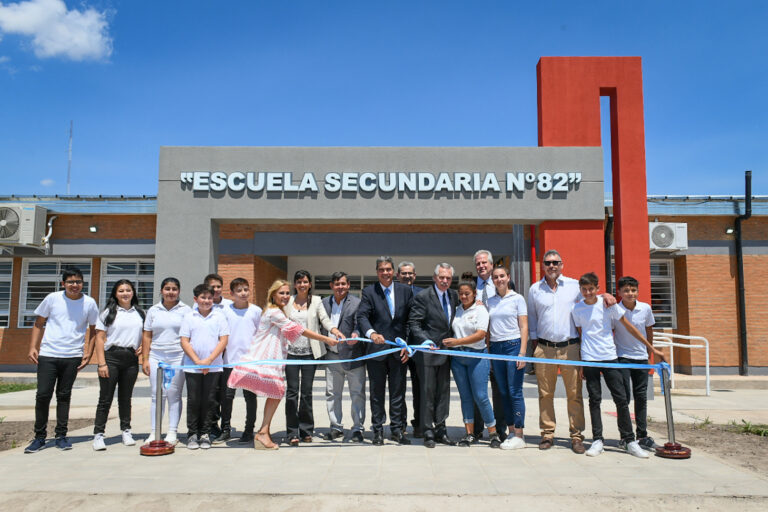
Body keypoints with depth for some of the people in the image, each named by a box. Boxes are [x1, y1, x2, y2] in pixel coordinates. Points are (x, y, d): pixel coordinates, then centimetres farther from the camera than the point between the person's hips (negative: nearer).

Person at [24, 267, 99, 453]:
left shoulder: (89, 303, 0)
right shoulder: (52, 298, 0)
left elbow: (93, 330, 9)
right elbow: (39, 324, 9)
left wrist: (88, 353, 2)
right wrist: (32, 347, 0)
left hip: (73, 357, 0)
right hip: (47, 355, 0)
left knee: (64, 396, 8)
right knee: (43, 395, -1)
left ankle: (61, 436, 18)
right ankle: (39, 437, 13)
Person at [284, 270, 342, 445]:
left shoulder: (316, 301, 7)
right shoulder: (288, 301, 8)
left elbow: (325, 320, -1)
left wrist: (336, 332, -21)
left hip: (309, 352, 0)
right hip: (291, 352, 0)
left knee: (306, 391, 4)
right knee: (292, 391, -2)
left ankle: (306, 431, 16)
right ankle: (292, 433, 5)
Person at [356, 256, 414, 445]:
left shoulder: (405, 291, 7)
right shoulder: (369, 292, 1)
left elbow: (411, 320, 6)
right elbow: (362, 316, -12)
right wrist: (371, 333, -31)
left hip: (399, 350, 2)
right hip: (377, 349, -1)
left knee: (398, 392, 8)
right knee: (377, 393, 7)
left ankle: (397, 429, 19)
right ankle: (378, 431, 18)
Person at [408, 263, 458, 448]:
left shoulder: (453, 296, 9)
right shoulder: (422, 297, -10)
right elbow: (414, 325, -13)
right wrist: (428, 343, -22)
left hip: (445, 351, 6)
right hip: (427, 352, -6)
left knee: (443, 392, 11)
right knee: (427, 392, 1)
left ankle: (440, 430, 21)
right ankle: (428, 432, 12)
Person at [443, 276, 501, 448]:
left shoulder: (480, 309, -3)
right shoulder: (457, 310, 11)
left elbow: (480, 334, -13)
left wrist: (457, 342, -17)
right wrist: (449, 343, 2)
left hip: (476, 355, -4)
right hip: (457, 356, 5)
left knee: (480, 396, -5)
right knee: (465, 396, 7)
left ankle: (493, 433, 9)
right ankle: (469, 434, 14)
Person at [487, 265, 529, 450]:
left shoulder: (517, 298, 0)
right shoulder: (490, 301, 13)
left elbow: (524, 327, -3)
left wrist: (522, 352, -11)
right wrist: (487, 350, 8)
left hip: (513, 345, -5)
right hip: (495, 347, 5)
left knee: (515, 392, -5)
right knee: (503, 392, 7)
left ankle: (519, 436, 2)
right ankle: (511, 432, 16)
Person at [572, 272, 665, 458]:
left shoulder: (608, 304, -1)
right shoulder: (577, 309, 3)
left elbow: (629, 327, 5)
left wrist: (652, 348, 7)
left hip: (610, 357, 0)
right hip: (589, 359, 0)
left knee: (621, 399, 0)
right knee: (594, 399, 4)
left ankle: (628, 440, 10)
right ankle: (597, 440, 12)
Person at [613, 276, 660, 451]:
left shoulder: (645, 308, -3)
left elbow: (649, 331, 11)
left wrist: (649, 350, 18)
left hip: (641, 357, 3)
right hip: (622, 357, -3)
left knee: (641, 397, 9)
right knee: (624, 396, -3)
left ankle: (642, 435, 17)